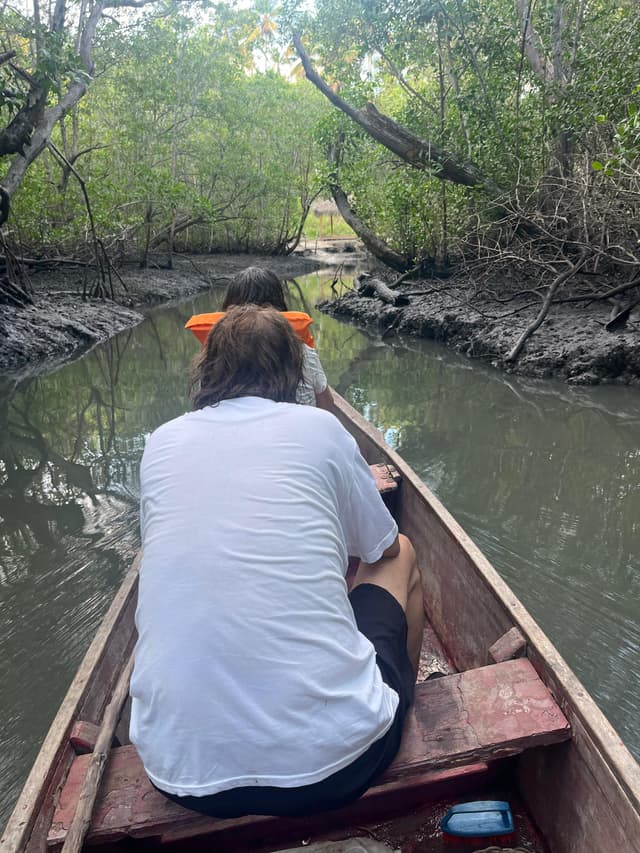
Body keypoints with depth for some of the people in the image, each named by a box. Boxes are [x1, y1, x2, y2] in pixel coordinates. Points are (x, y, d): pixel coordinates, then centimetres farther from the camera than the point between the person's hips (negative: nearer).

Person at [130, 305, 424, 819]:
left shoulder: (161, 443, 5)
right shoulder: (317, 425, -3)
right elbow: (384, 548, 12)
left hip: (182, 773, 3)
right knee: (401, 557, 21)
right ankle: (403, 707, 45)